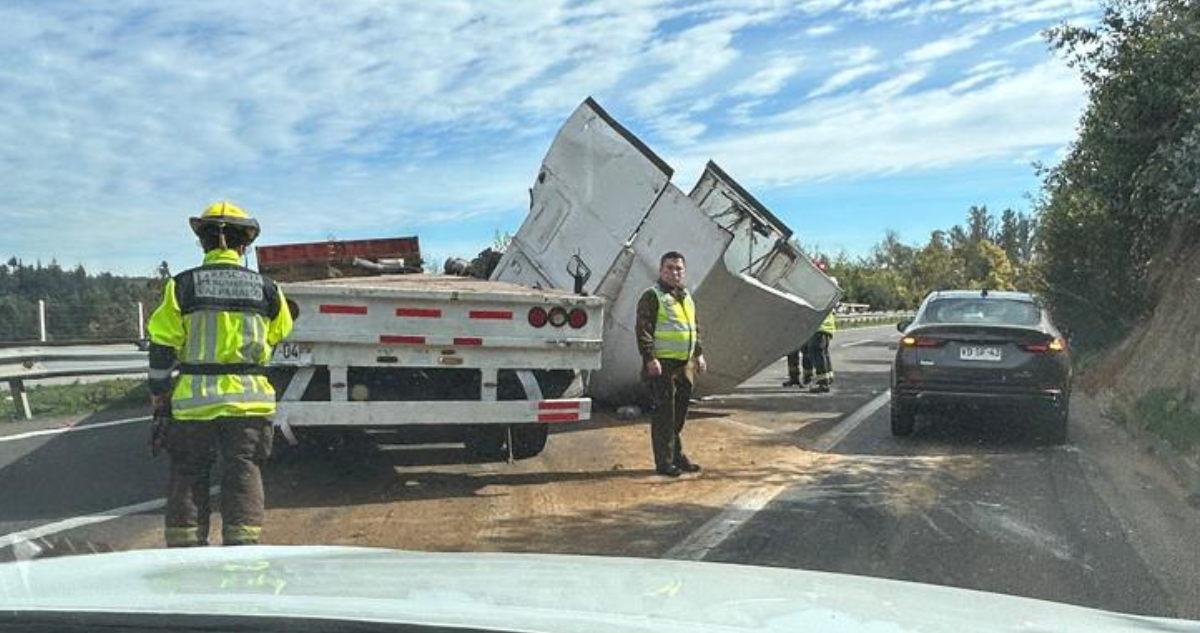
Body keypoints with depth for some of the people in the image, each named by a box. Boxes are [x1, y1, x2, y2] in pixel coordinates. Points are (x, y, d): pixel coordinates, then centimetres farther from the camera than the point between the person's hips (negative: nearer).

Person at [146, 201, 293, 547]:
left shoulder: (182, 286, -3)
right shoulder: (266, 288, 0)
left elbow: (162, 345, -1)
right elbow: (279, 334, 13)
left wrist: (158, 390, 11)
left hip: (193, 398, 0)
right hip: (248, 399, 0)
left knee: (188, 475, 12)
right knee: (244, 473, 7)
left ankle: (185, 546, 16)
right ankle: (242, 543, 3)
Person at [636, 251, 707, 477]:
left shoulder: (686, 297, 18)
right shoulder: (652, 296, -8)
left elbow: (695, 328, 26)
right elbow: (644, 330, -14)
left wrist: (699, 354, 20)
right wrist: (650, 358, -21)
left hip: (685, 364, 8)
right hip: (662, 365, -8)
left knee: (680, 412, 14)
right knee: (664, 414, -4)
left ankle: (677, 455, 25)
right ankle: (664, 461, 3)